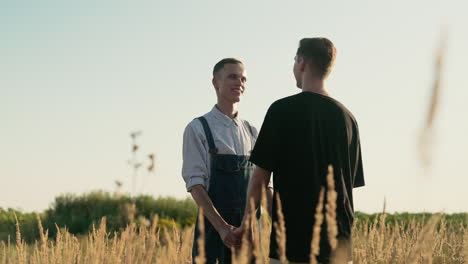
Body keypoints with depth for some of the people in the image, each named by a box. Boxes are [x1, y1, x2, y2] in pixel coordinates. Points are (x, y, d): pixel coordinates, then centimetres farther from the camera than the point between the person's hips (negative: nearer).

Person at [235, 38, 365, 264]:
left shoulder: (283, 110, -6)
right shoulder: (347, 117, 10)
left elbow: (260, 176, -5)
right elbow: (351, 182, 13)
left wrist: (246, 222, 7)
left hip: (291, 241, -5)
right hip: (337, 245, 5)